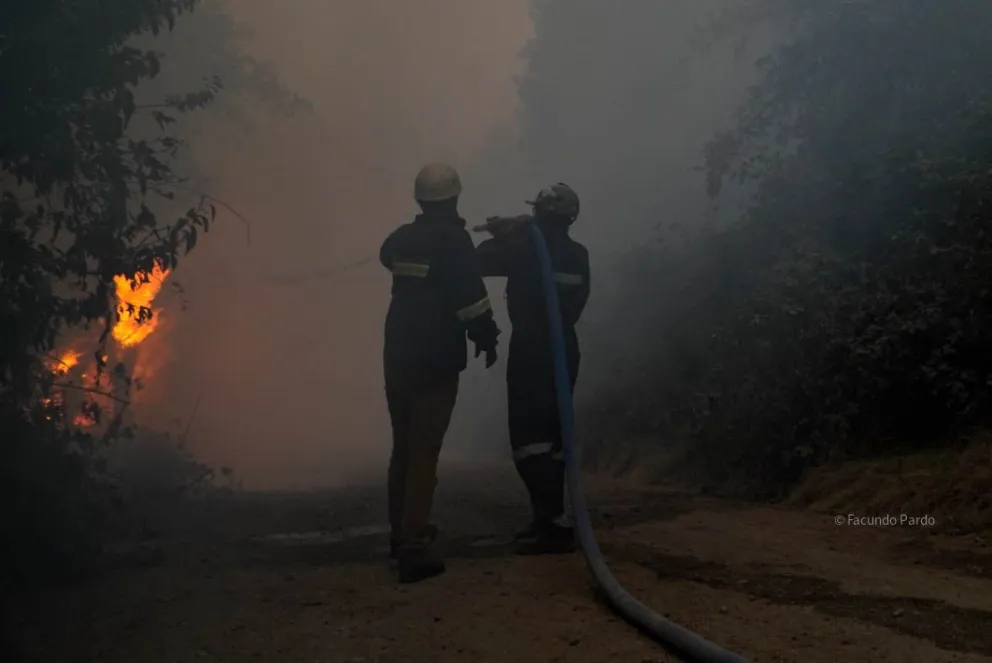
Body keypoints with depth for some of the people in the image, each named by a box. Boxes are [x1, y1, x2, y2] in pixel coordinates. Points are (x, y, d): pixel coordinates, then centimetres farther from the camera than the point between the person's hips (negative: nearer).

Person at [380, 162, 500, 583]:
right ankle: (414, 549, -10)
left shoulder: (402, 237, 9)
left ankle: (402, 533, 30)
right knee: (424, 452, -7)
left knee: (403, 447, 18)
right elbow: (471, 296, -18)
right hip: (436, 360, -7)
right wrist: (486, 338, -4)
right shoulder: (453, 239, -12)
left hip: (398, 356, 7)